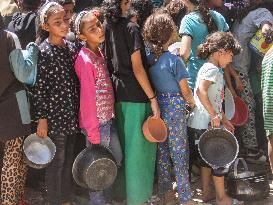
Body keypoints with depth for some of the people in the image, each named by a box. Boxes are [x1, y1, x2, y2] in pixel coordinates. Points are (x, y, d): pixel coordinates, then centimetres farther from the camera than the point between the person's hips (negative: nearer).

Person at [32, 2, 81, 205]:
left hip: (72, 114, 6)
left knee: (68, 160, 16)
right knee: (56, 162, 4)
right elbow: (38, 88, -13)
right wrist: (42, 118, -13)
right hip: (54, 115, -6)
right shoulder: (43, 52, -13)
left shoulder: (71, 47, 6)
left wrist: (79, 110, 13)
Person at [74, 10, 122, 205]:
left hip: (109, 118, 9)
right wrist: (93, 134, -18)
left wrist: (112, 115, 10)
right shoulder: (85, 60, -19)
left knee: (117, 159, 21)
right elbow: (88, 98, -20)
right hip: (97, 122, -9)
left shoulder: (99, 53, 7)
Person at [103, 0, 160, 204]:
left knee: (123, 144, 16)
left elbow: (109, 63, 11)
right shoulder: (130, 28, -13)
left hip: (118, 94, 7)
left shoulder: (107, 28, 7)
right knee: (138, 147, 2)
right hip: (136, 96, -7)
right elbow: (137, 68, -16)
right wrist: (153, 98, -14)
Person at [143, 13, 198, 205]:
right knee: (180, 153, 4)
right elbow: (185, 92, -10)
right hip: (175, 108, -6)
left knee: (162, 152, 16)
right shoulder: (174, 60, -16)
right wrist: (194, 104, 7)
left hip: (157, 107, 6)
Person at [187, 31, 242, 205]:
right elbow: (201, 91, -32)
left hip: (205, 124, 10)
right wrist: (214, 115, -29)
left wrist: (224, 119, 22)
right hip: (205, 124, -10)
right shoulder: (212, 69, -16)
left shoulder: (216, 70, 17)